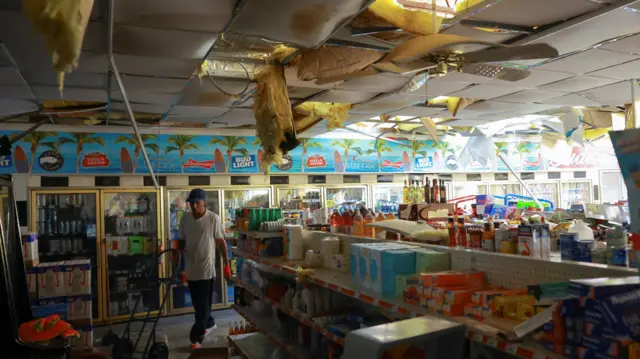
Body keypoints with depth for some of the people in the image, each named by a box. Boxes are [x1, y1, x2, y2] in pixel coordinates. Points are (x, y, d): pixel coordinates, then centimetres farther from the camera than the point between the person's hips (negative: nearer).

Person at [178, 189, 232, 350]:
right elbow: (182, 240, 13)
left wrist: (226, 264, -6)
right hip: (191, 268, 6)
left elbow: (221, 242, -6)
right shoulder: (185, 219, 3)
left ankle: (196, 338, 8)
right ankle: (209, 323, 40)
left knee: (203, 304, 0)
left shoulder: (214, 218, -11)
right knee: (197, 303, 18)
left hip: (206, 269, -5)